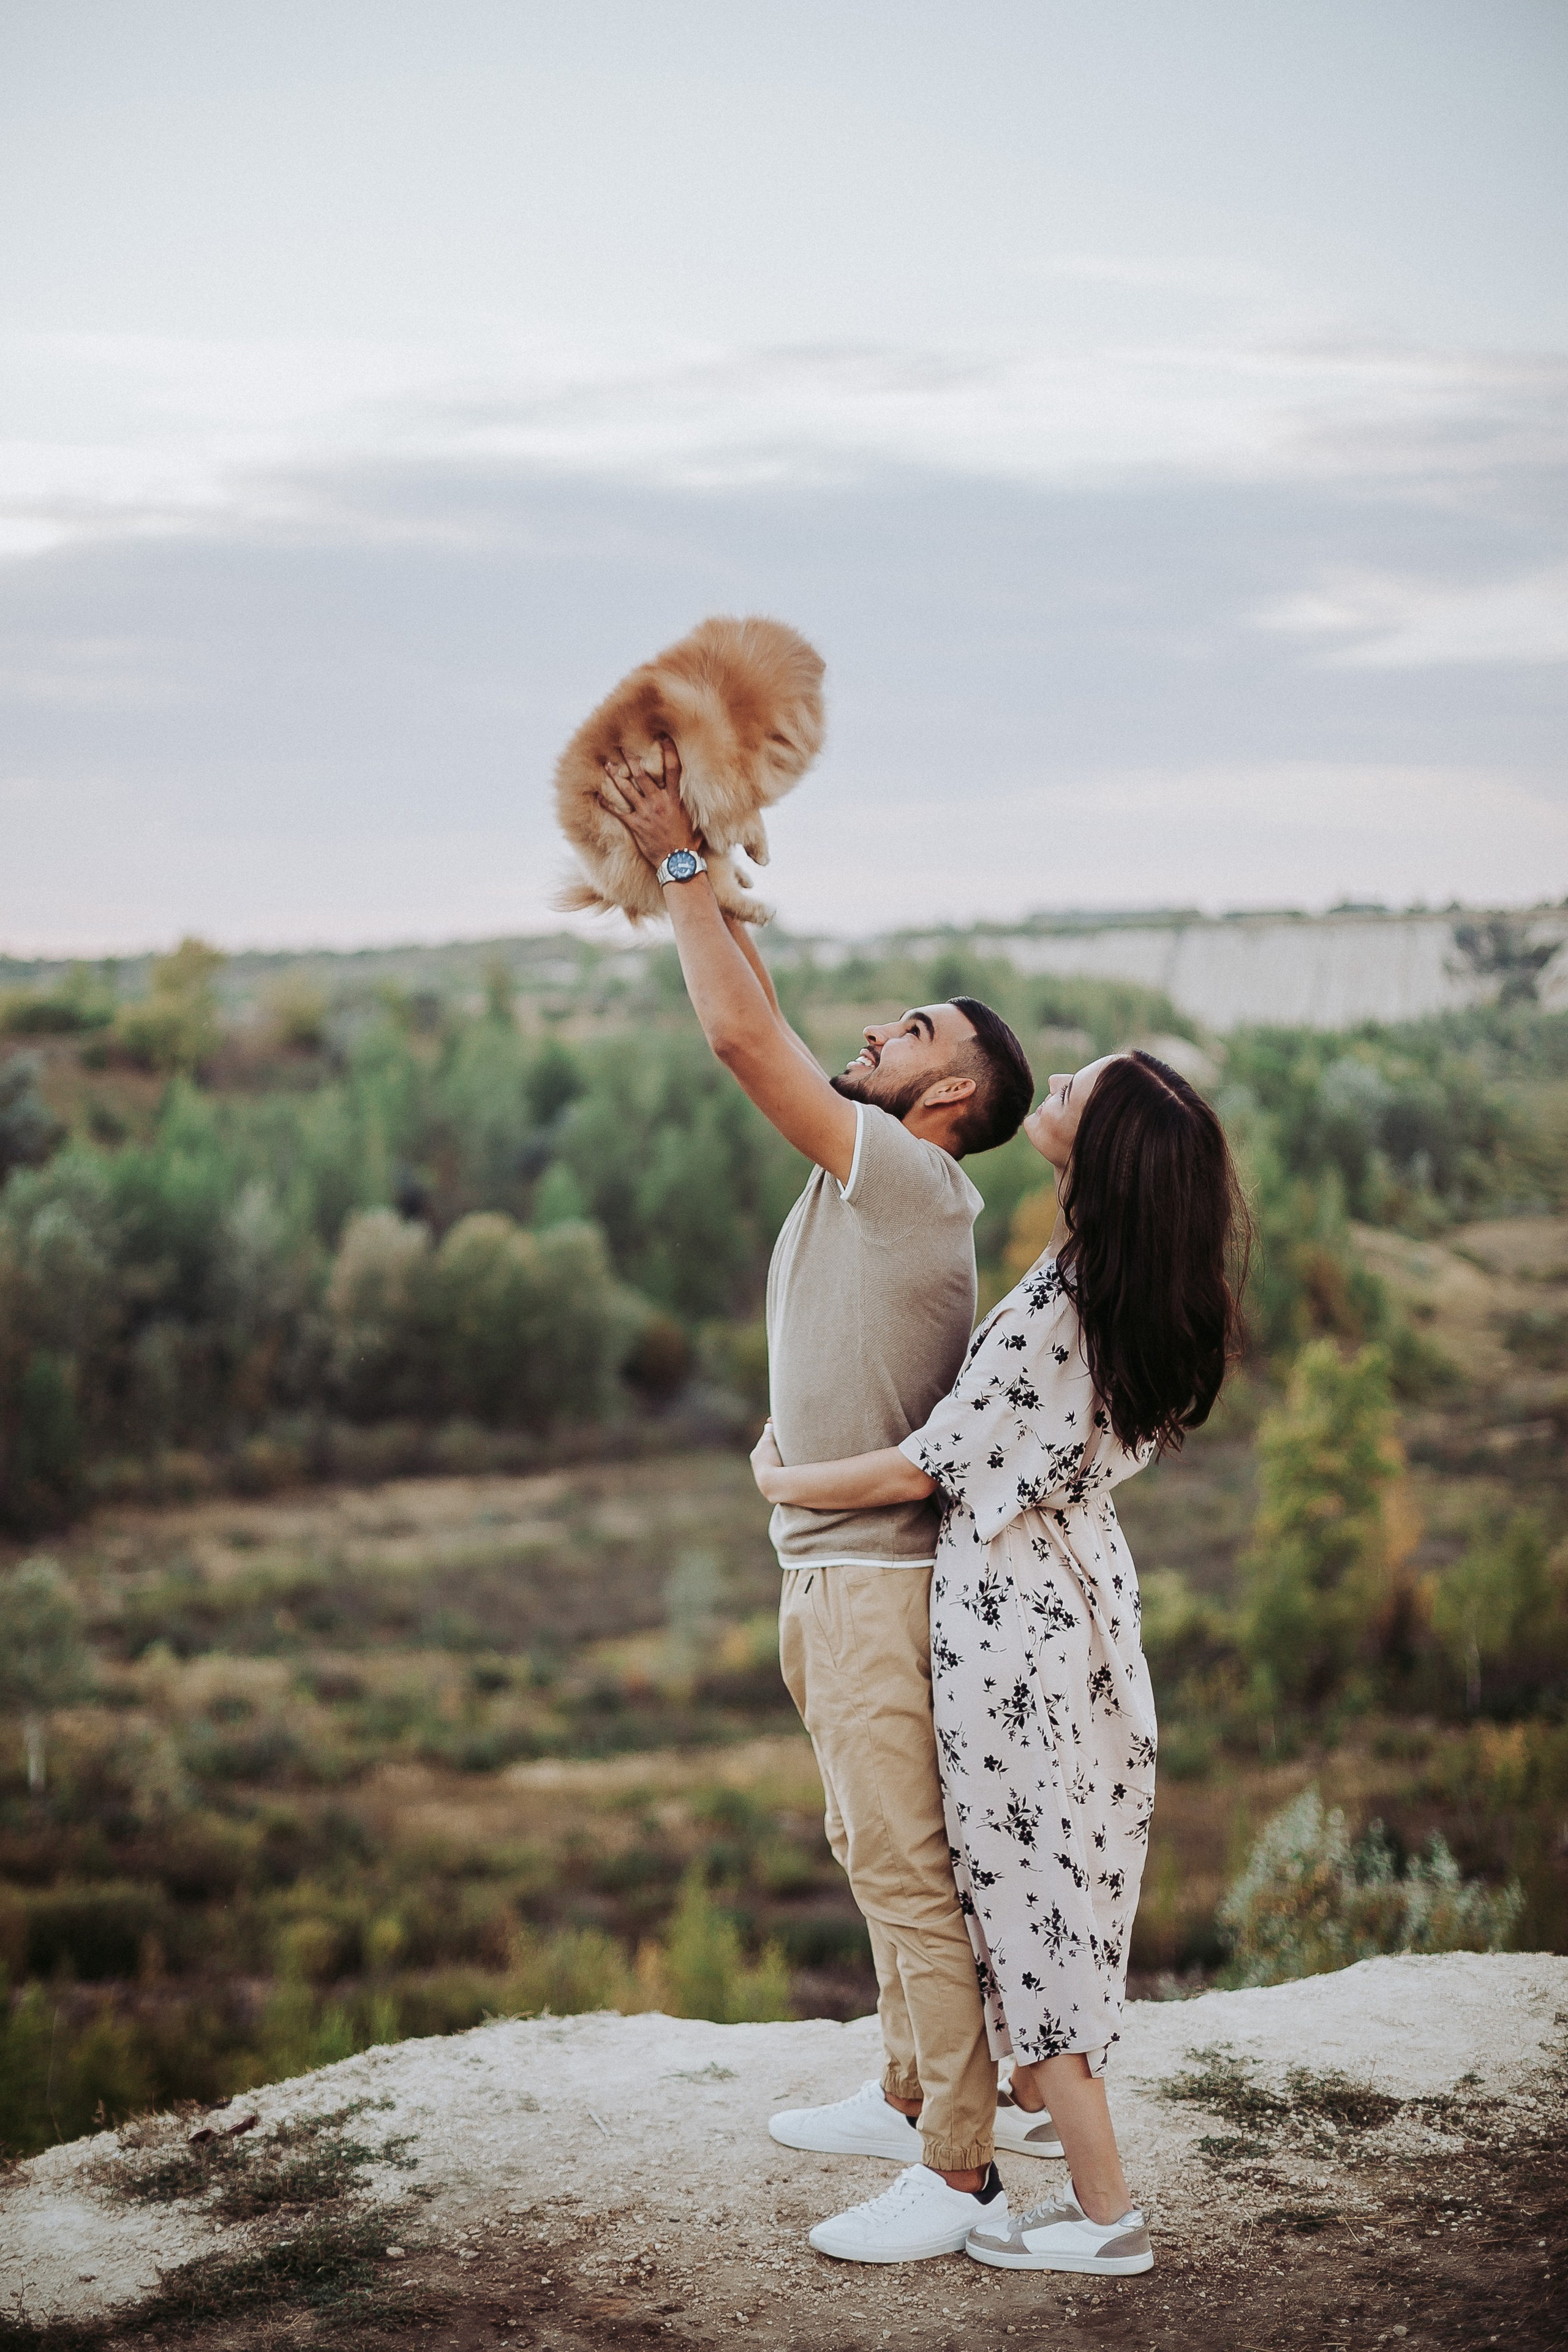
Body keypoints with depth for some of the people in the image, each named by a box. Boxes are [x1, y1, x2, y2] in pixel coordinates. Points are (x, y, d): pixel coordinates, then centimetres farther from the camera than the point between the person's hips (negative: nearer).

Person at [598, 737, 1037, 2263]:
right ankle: (909, 2096, 32)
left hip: (882, 1581, -10)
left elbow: (741, 1036, -21)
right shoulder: (867, 1176, 11)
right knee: (881, 1858, 19)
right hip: (829, 1576, 10)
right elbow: (759, 1033, 17)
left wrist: (679, 867, -12)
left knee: (912, 1872, -6)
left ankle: (959, 2173, 0)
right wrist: (693, 865, 12)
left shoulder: (909, 1178, -15)